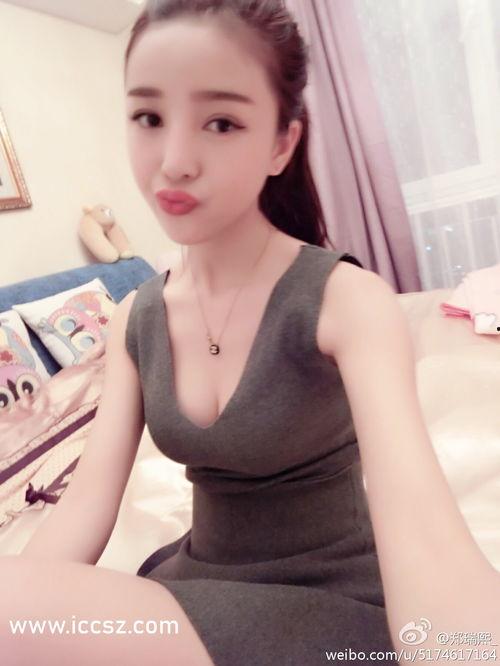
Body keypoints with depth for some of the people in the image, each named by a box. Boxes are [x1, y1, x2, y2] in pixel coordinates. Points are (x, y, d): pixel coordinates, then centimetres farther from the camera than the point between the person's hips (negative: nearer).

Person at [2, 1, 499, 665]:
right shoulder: (135, 320, -3)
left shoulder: (348, 300, -20)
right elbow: (87, 503, -9)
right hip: (204, 577, 5)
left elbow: (425, 533, -33)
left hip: (334, 601, -4)